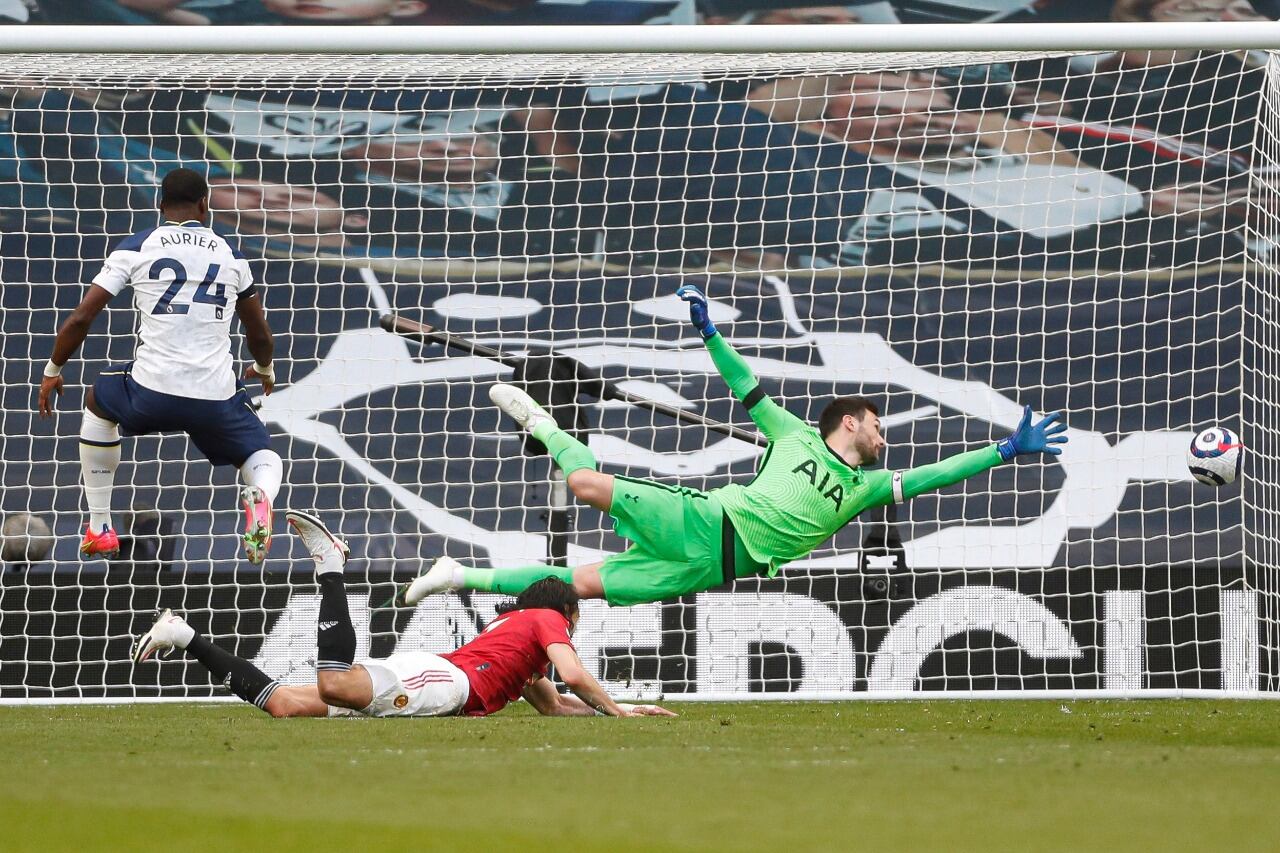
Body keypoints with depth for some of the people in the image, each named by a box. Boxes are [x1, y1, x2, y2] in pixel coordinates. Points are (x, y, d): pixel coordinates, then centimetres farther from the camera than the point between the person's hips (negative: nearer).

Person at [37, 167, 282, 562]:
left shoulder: (136, 247, 5)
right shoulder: (230, 254, 13)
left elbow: (80, 318, 3)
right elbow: (260, 336, 24)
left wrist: (52, 372, 20)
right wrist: (265, 370, 47)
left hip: (152, 393, -1)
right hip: (217, 396, 1)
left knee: (97, 402, 31)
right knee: (264, 459, 22)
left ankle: (99, 528, 28)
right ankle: (259, 497, -20)